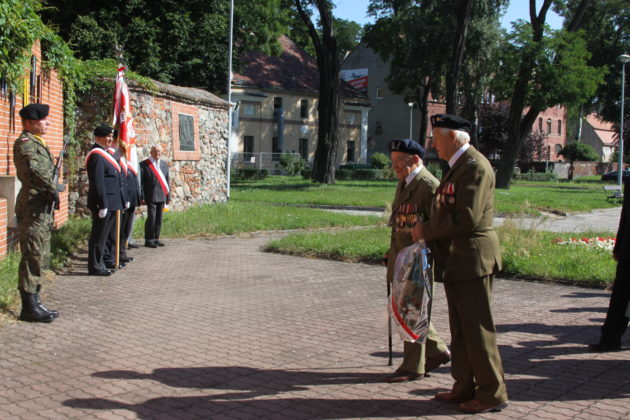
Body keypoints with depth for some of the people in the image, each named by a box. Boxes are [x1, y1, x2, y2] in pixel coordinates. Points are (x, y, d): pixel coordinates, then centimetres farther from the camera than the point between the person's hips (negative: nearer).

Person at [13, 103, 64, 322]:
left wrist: (52, 190, 9)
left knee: (41, 257, 14)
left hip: (43, 207, 10)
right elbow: (33, 170, -28)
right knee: (33, 257, -7)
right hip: (33, 207, -10)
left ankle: (34, 303, 22)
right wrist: (53, 189, -23)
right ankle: (29, 308, -2)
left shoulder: (37, 142, 19)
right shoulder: (25, 142, -11)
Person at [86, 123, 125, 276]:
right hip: (103, 203, -10)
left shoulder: (104, 154, 17)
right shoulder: (96, 155, -15)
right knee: (99, 236, -3)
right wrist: (103, 205, -23)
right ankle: (96, 267, 4)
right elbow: (98, 183, -21)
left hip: (109, 203, 10)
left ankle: (99, 263, 24)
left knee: (103, 235, 15)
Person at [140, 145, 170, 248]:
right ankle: (149, 240, 0)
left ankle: (155, 239, 17)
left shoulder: (164, 164, 15)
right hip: (151, 196, -6)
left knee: (159, 219, 8)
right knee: (151, 217, -7)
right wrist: (142, 196, -11)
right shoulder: (144, 165, -2)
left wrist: (168, 196, 13)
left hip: (162, 196, 6)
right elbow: (141, 182, -5)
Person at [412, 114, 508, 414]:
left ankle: (492, 393, 7)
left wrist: (428, 230, -13)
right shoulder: (457, 167, 18)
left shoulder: (475, 166, -15)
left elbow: (467, 219, -22)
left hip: (473, 259, -10)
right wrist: (428, 230, 4)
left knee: (477, 329, -3)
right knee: (460, 330, 15)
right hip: (456, 262, 10)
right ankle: (465, 387, 25)